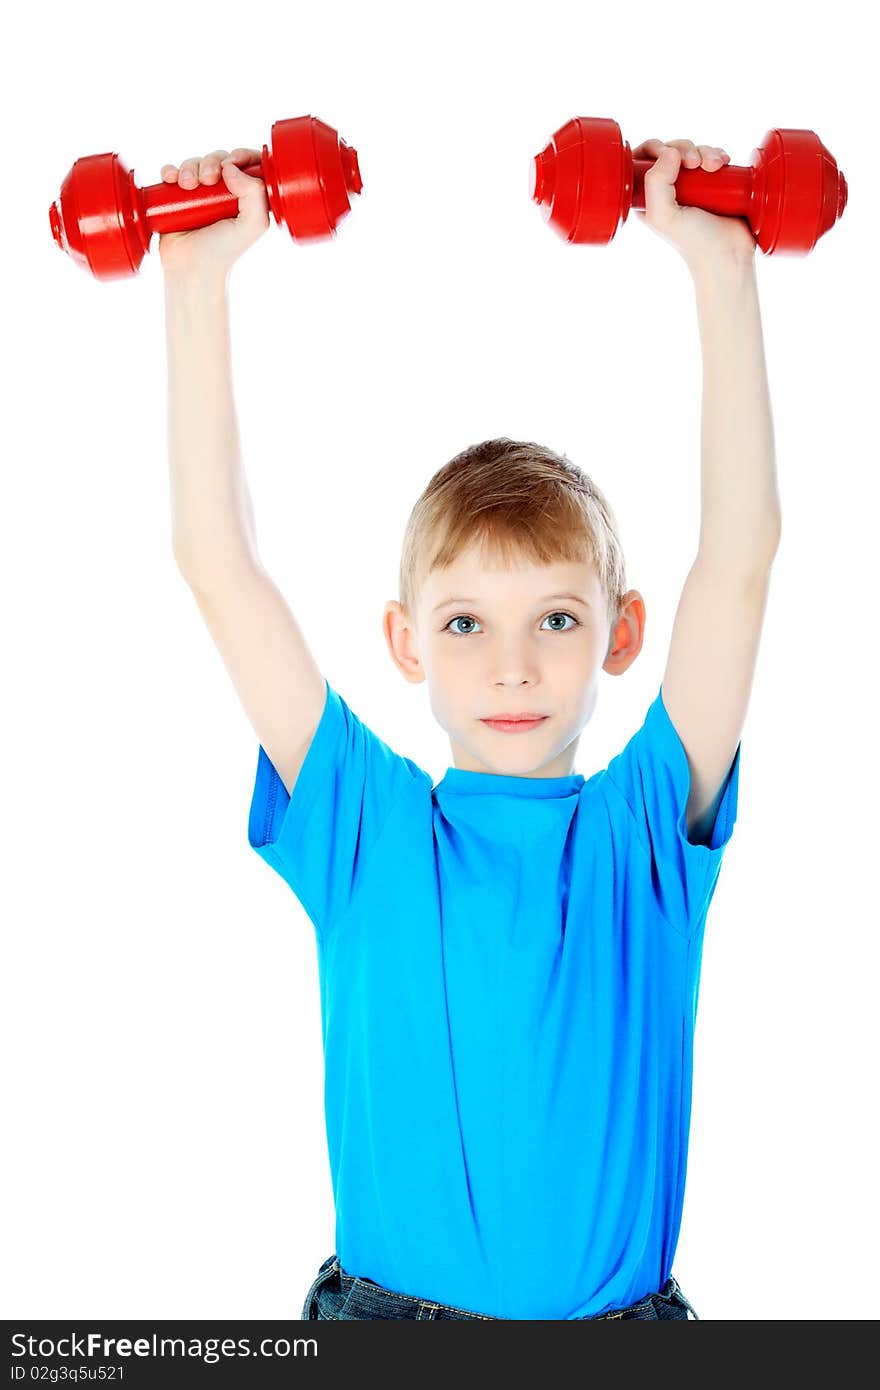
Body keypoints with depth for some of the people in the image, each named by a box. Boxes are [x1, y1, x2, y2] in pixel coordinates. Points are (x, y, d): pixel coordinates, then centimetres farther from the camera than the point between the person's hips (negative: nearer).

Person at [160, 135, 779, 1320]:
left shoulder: (646, 828, -4)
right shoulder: (366, 829, -5)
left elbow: (740, 553, -9)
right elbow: (218, 559, -9)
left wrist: (721, 270, -11)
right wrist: (199, 284, -12)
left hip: (623, 1310, 1)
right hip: (385, 1307, 0)